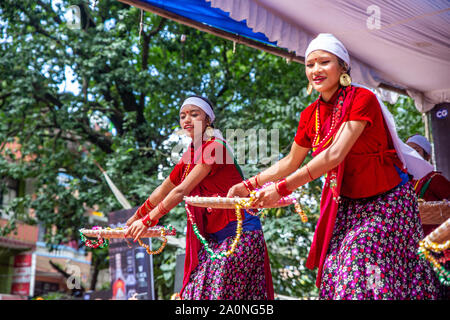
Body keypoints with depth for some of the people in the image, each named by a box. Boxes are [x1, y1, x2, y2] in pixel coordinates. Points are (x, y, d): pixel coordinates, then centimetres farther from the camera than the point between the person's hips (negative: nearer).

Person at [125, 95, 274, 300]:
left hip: (238, 234, -8)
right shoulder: (190, 155, 14)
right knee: (195, 291, 1)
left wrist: (148, 220, -11)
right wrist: (136, 217, 31)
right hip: (212, 238, 8)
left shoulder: (214, 147, -12)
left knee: (222, 292, -11)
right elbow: (164, 190, 26)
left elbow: (182, 191, -16)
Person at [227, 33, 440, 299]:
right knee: (335, 273, -4)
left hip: (386, 200, -5)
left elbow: (335, 154, -25)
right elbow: (290, 163, 16)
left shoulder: (362, 99, -17)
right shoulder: (310, 115, 3)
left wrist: (282, 188, -26)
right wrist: (249, 184, 6)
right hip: (346, 205, 6)